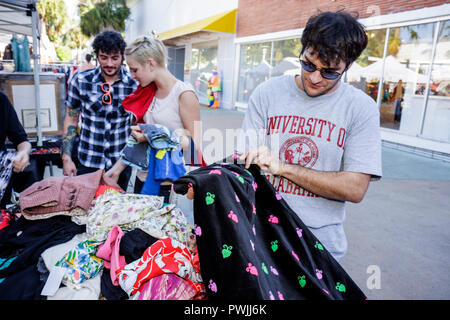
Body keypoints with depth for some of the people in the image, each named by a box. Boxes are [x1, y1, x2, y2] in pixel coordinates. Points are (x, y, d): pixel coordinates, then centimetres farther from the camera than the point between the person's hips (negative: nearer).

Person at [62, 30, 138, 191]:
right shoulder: (80, 80, -5)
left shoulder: (134, 83, -7)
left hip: (121, 163, 0)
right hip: (87, 163, 0)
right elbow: (71, 119, 3)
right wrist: (66, 158, 0)